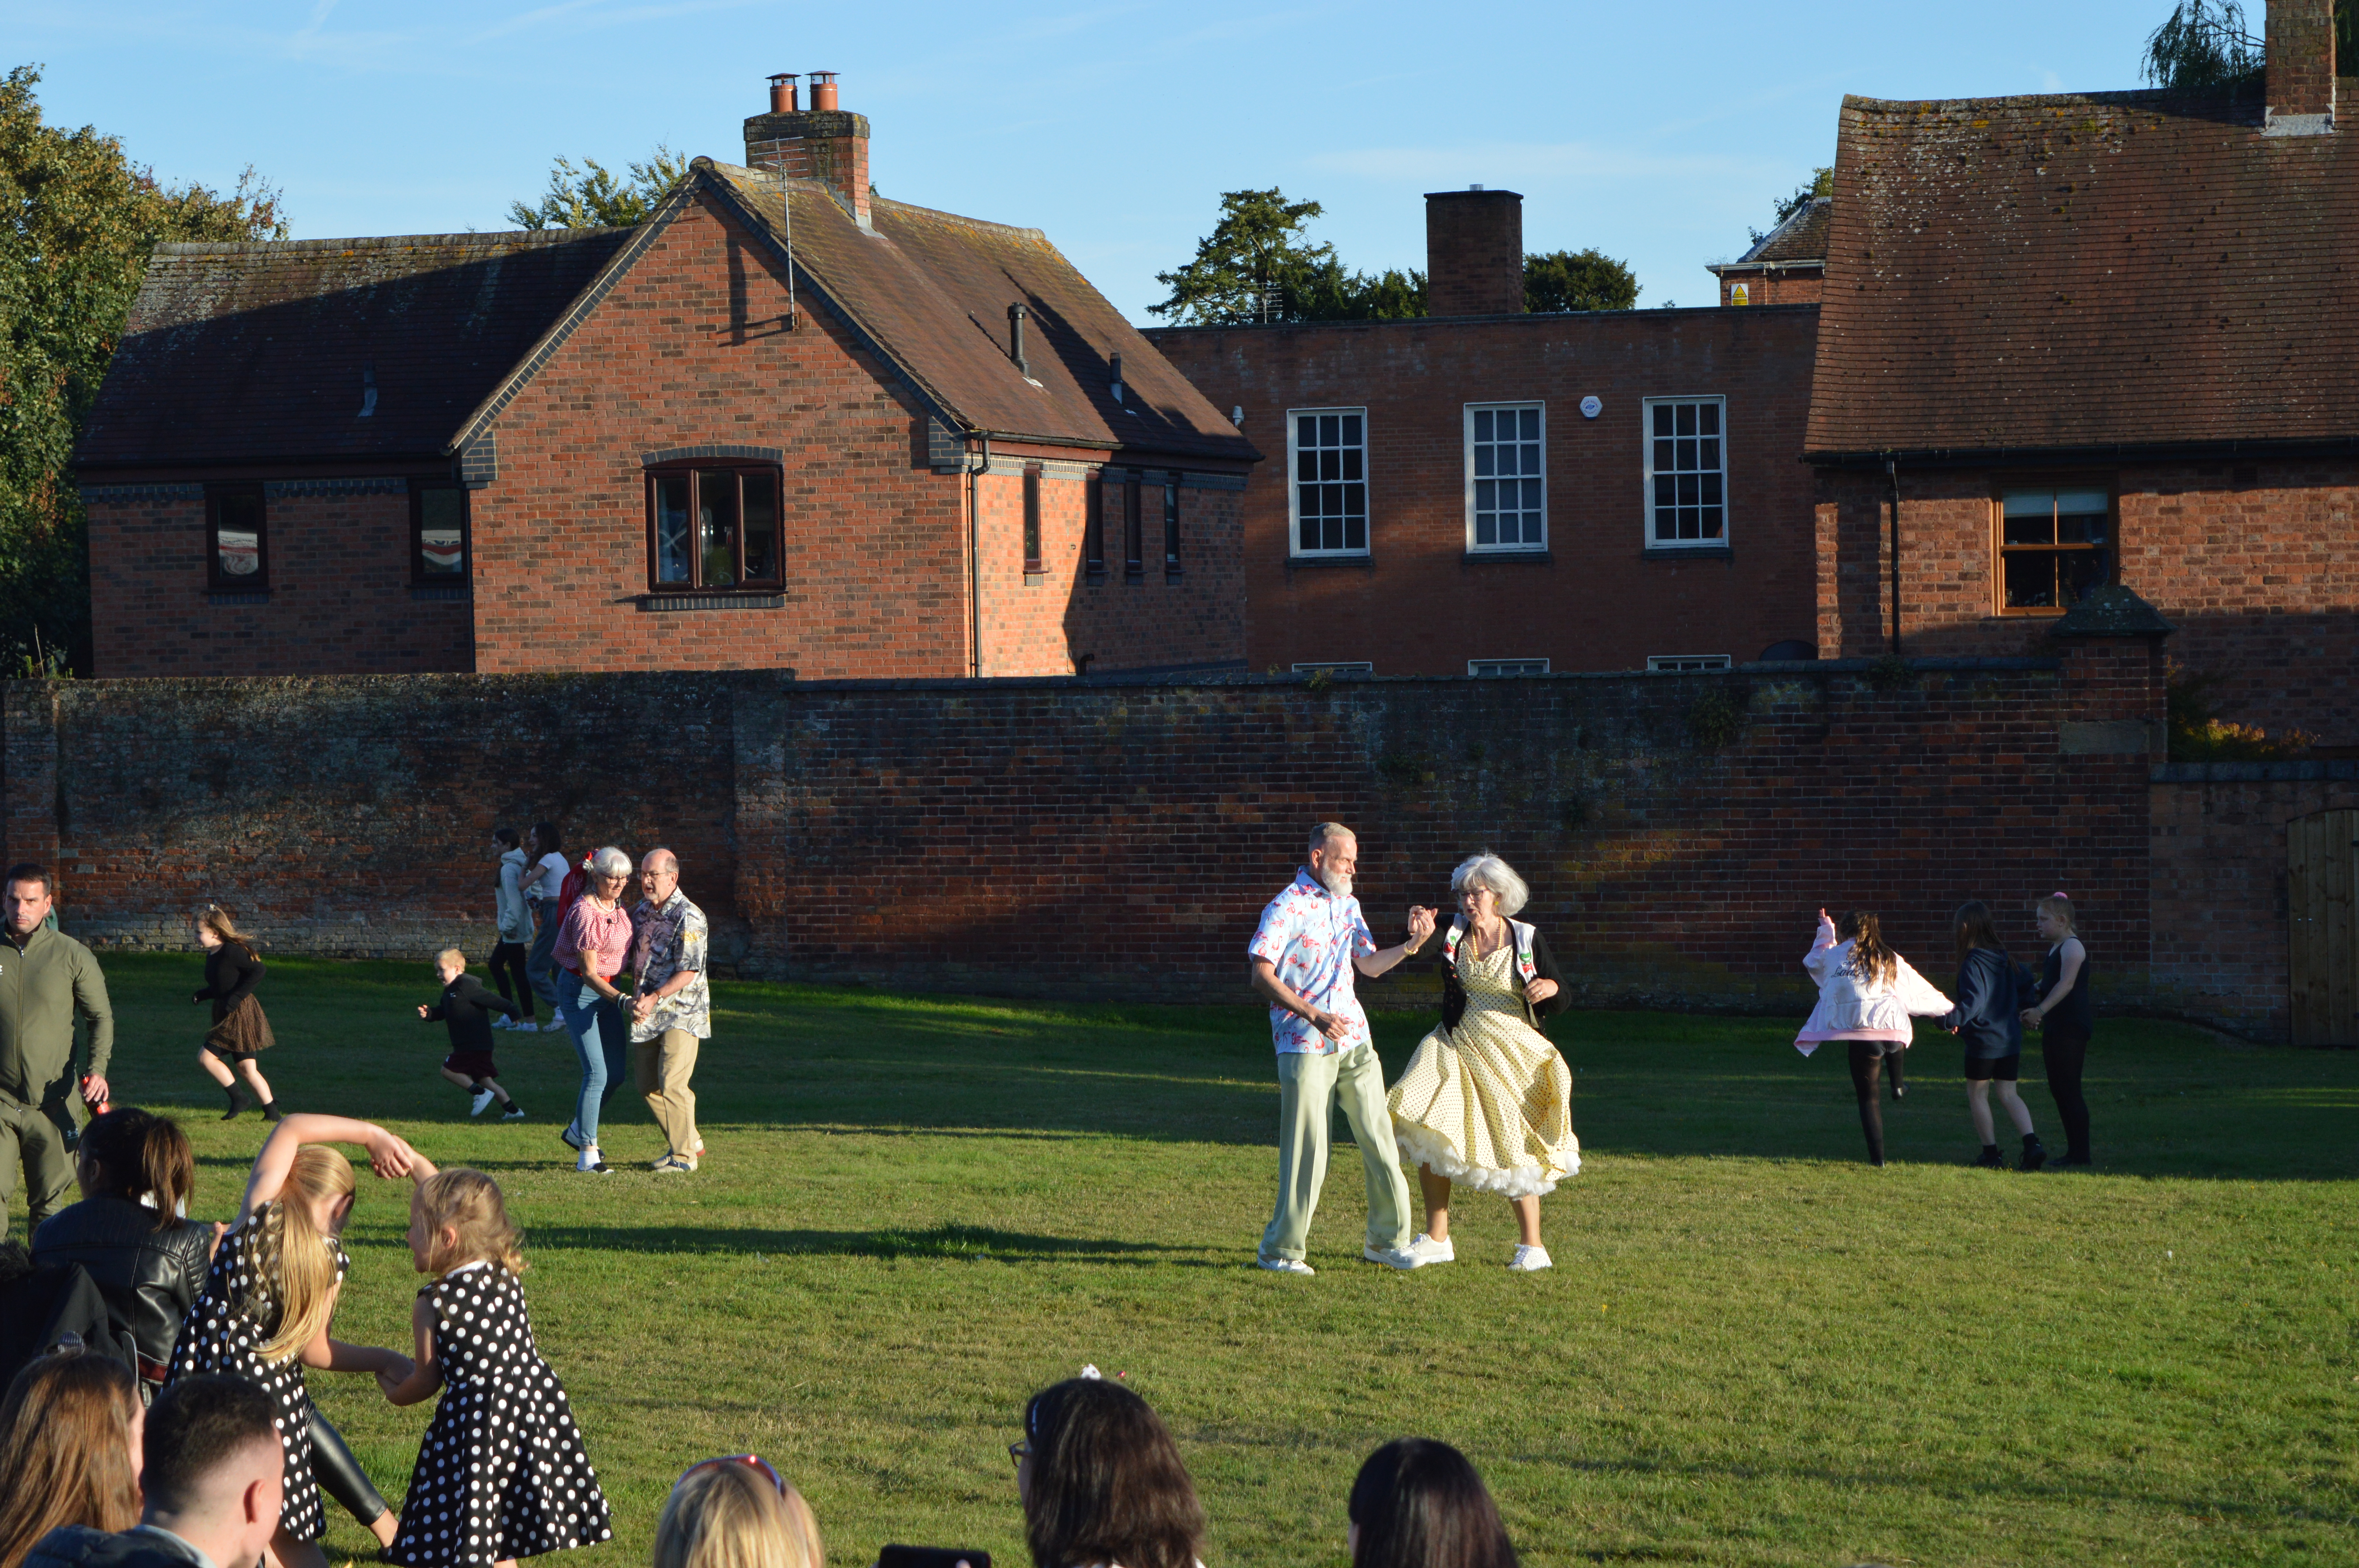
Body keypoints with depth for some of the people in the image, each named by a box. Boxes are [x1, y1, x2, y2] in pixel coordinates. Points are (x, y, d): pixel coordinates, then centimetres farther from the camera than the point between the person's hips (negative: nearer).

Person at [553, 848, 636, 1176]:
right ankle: (588, 1155, -8)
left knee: (616, 1072, 11)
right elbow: (589, 974, -21)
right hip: (580, 991, -9)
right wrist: (623, 1001, -29)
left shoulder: (619, 907, 4)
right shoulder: (587, 913, -22)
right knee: (597, 1073, -13)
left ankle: (578, 1130, 31)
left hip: (608, 989, 9)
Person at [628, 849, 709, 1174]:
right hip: (647, 1013, 8)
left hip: (681, 1013, -8)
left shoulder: (688, 918, -14)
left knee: (671, 1084, -13)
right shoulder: (641, 911, 10)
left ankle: (684, 1155, -1)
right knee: (648, 1085, 10)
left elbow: (688, 972, -18)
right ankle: (690, 1142, 25)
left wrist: (654, 999, -24)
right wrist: (638, 996, 4)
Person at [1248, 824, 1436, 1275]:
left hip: (1355, 1039, 7)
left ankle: (1387, 1240, 17)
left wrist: (1412, 944, 6)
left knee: (1379, 1139, 6)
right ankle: (1280, 1250, 5)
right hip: (1305, 1046, -7)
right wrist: (1315, 1017, -22)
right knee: (1307, 1149, -6)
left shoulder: (1348, 905, 16)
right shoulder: (1287, 907, -9)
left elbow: (1369, 964, 23)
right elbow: (1261, 975, -15)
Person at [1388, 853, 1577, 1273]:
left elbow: (1561, 1001, 3)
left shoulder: (1527, 940, -3)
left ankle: (1533, 1247, 11)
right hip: (1457, 1048, 3)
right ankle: (1437, 1239, 3)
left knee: (1513, 1148, -2)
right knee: (1428, 1132, -8)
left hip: (1509, 1055, -3)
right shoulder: (1452, 934, 3)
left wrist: (1550, 988, -21)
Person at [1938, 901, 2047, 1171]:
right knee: (2009, 1094, 10)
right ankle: (2032, 1144, -9)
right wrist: (2021, 1012, 32)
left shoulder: (1972, 962, -15)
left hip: (1983, 1040, -7)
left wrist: (1952, 1020, -28)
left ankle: (1991, 1154, 10)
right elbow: (2024, 984, 18)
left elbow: (1973, 1001, -26)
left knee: (1977, 1094, 9)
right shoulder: (2004, 957, 7)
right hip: (2011, 1038, 7)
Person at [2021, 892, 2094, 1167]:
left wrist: (2040, 1010, -34)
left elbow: (2066, 984, -26)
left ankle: (2080, 1153, -5)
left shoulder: (2072, 947, -13)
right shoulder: (2055, 949, 19)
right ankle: (2074, 1151, 18)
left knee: (2069, 1090, -9)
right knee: (2059, 1090, 12)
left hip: (2072, 1028, -11)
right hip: (2055, 1028, 11)